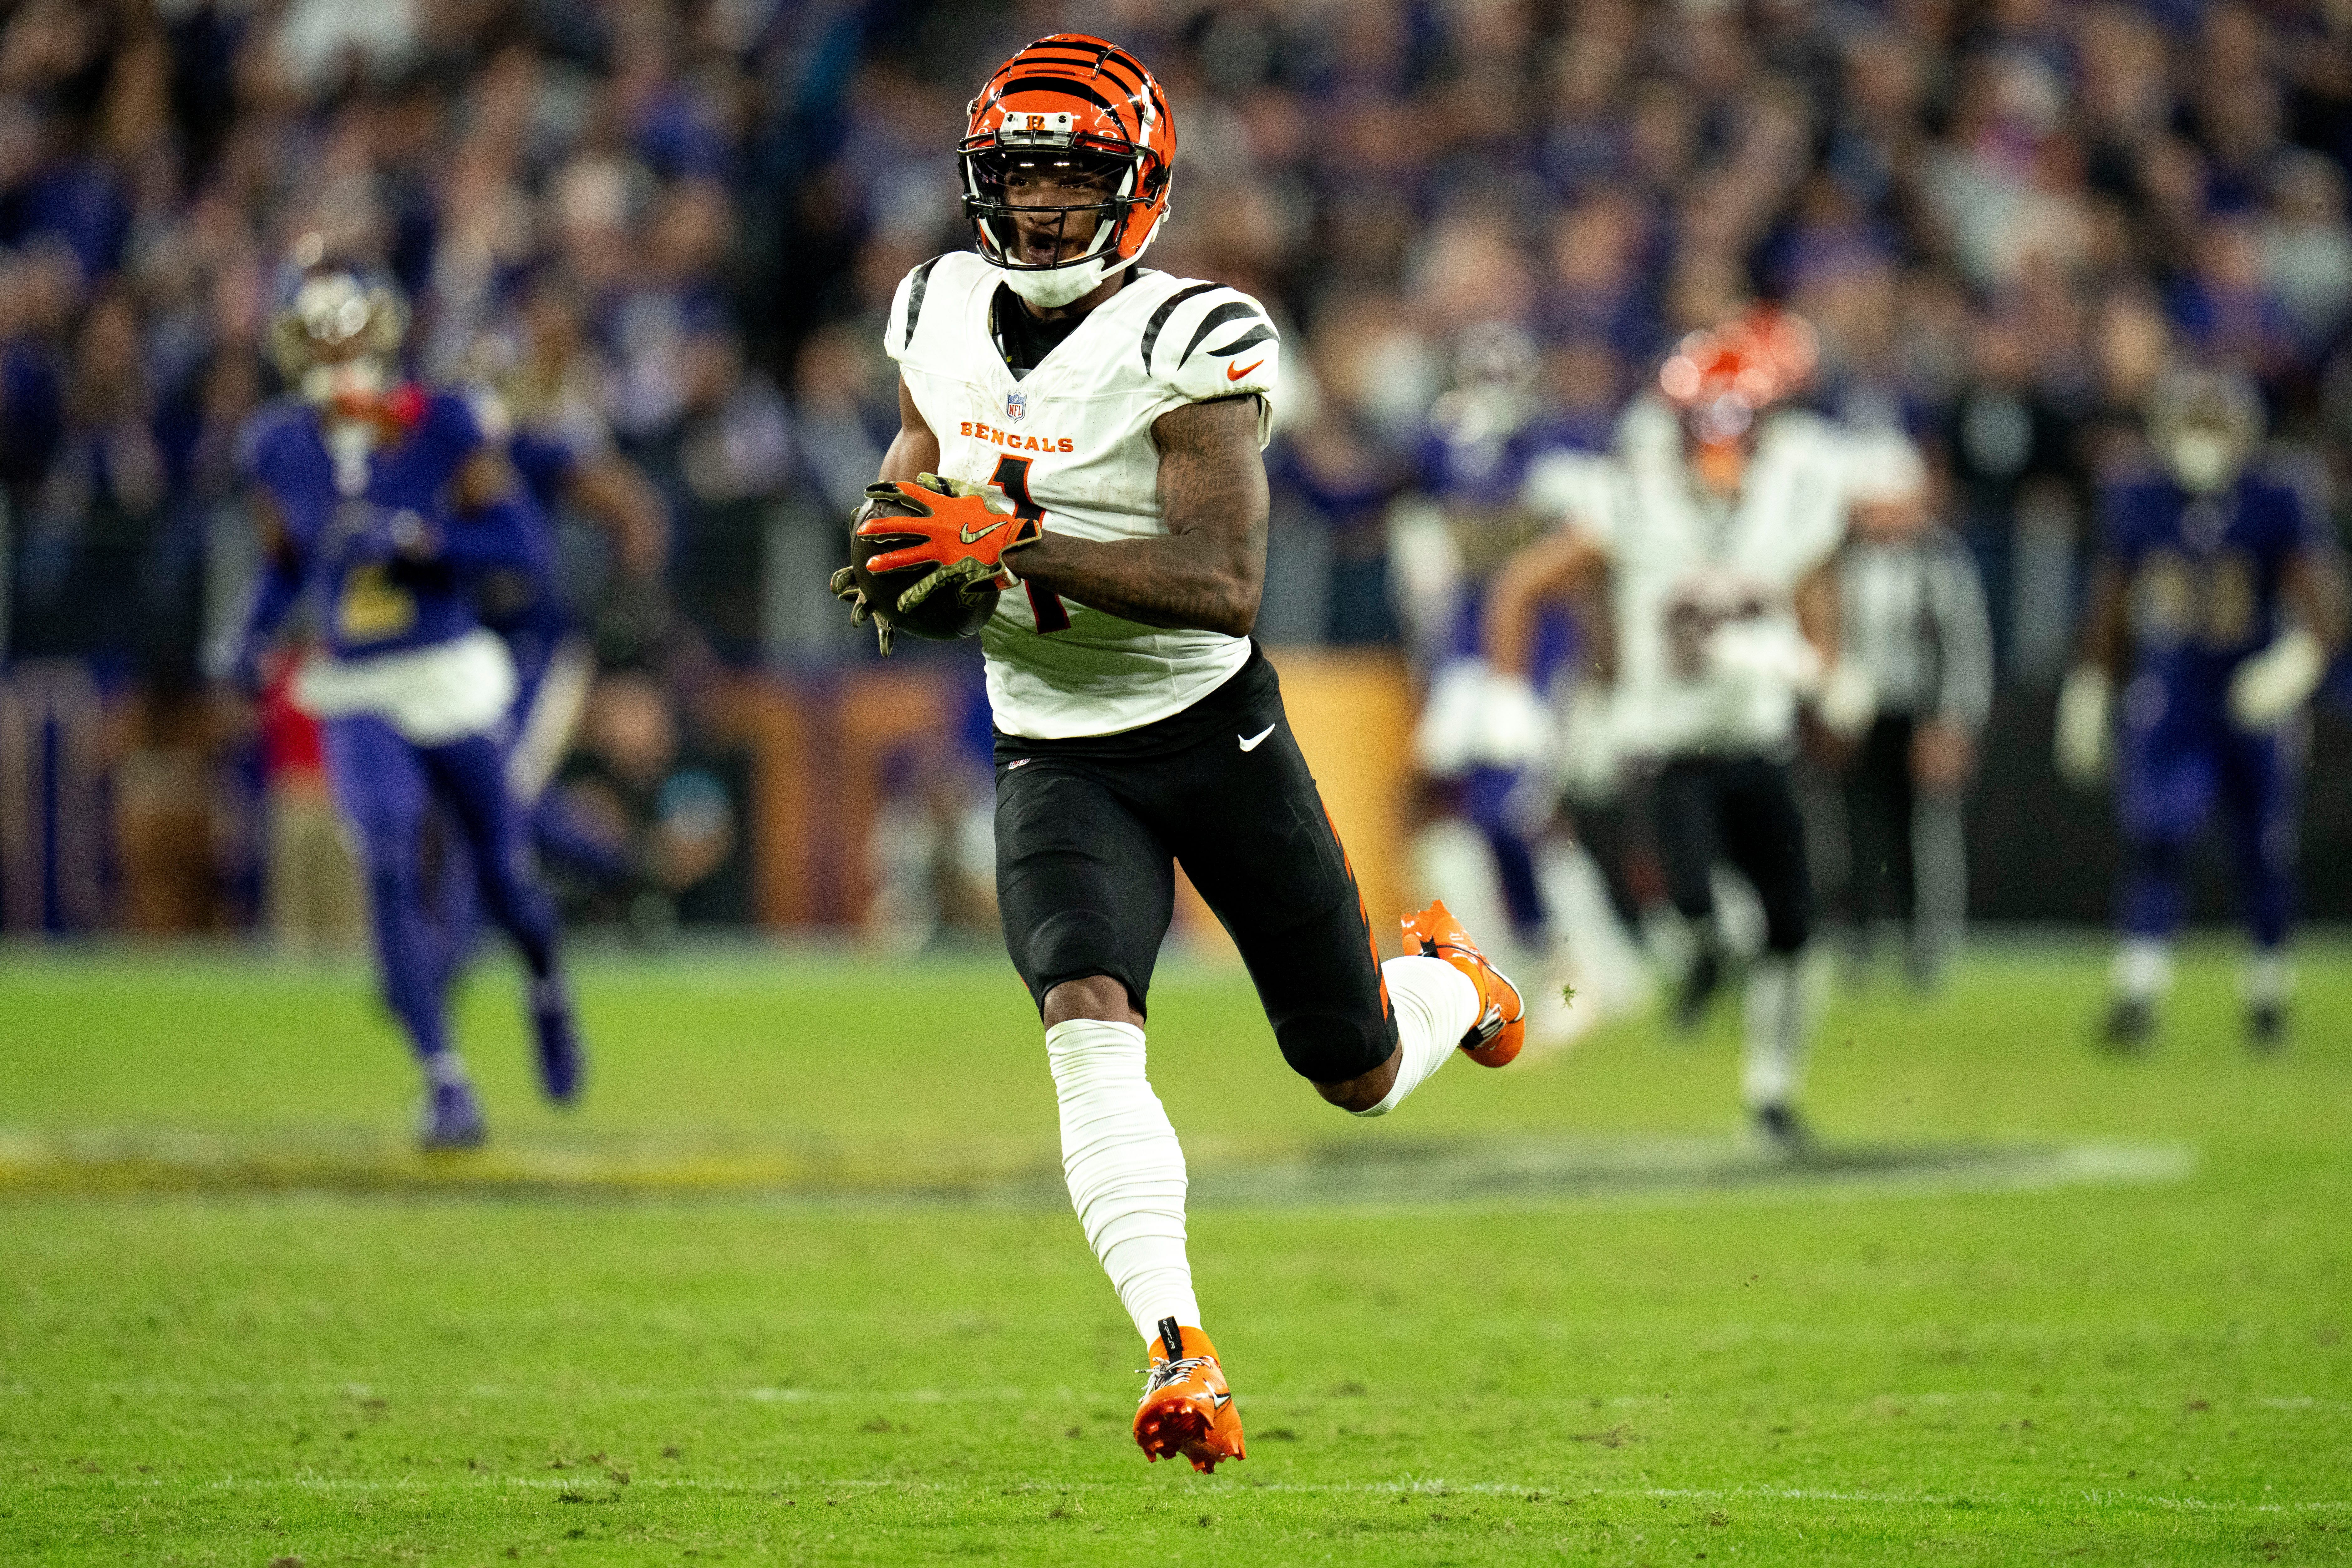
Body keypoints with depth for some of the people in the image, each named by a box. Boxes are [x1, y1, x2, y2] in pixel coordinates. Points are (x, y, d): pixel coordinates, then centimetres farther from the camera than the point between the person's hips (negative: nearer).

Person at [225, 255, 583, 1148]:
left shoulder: (441, 428, -9)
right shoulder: (280, 447, 1)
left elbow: (510, 542, -11)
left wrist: (409, 537, -24)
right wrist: (258, 636, -3)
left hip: (450, 680, -1)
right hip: (357, 698, 1)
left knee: (499, 879, 9)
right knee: (391, 868, -19)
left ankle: (548, 991, 45)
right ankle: (445, 1084, -16)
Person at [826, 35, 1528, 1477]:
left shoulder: (1182, 345, -19)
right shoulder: (947, 315, 0)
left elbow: (1229, 588, -28)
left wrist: (1013, 546, -35)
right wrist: (900, 532, -1)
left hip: (1215, 734, -3)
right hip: (1056, 756, 3)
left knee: (1359, 1077, 9)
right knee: (1087, 1020, -25)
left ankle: (1447, 979, 47)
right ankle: (1181, 1357, -32)